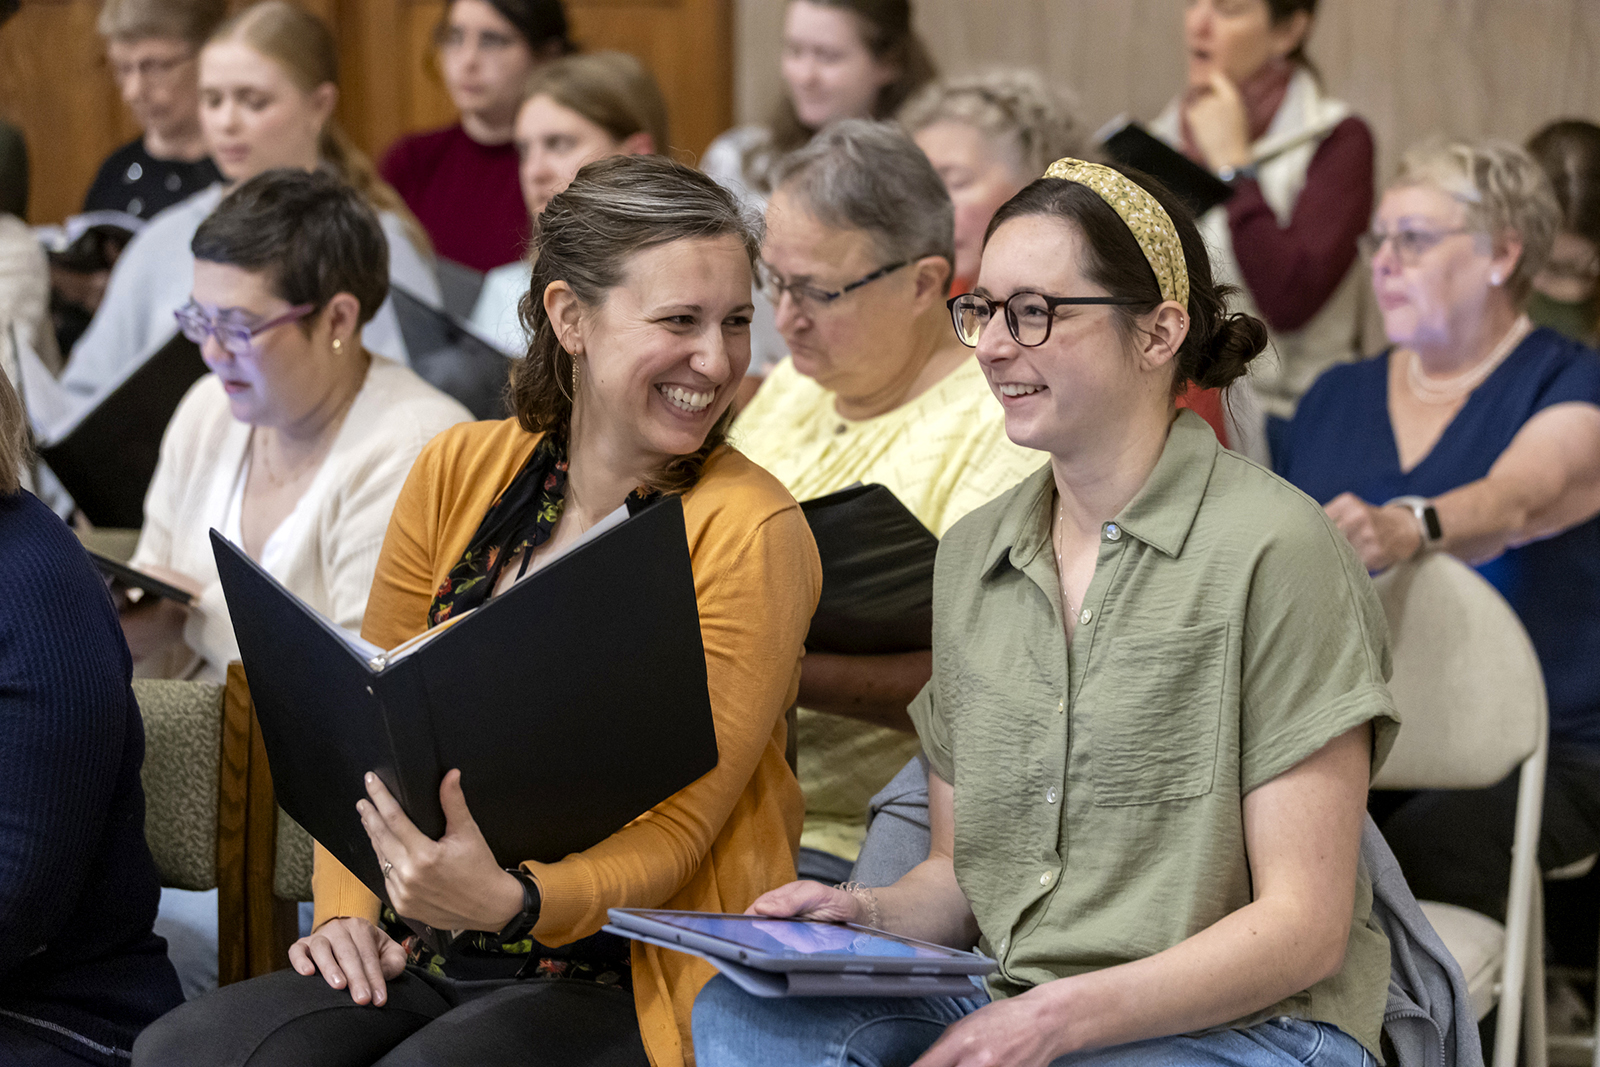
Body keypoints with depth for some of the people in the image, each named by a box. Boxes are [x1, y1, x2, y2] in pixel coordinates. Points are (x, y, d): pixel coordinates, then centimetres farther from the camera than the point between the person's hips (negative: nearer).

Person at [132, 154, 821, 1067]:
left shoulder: (751, 530, -8)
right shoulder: (463, 470, 8)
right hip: (426, 960, 5)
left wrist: (512, 903, -30)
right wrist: (348, 913, -3)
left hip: (629, 980, -5)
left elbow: (675, 832, -11)